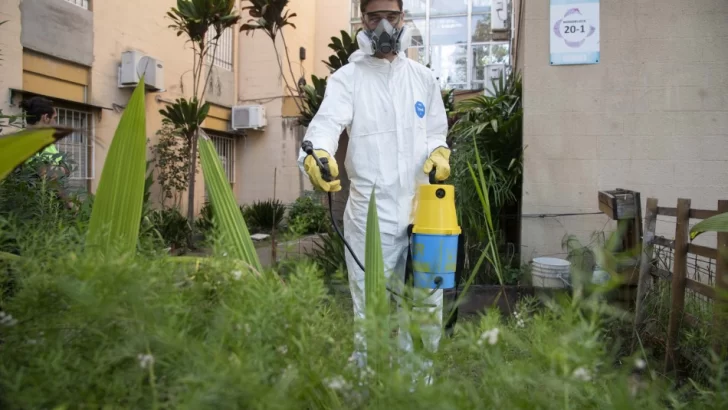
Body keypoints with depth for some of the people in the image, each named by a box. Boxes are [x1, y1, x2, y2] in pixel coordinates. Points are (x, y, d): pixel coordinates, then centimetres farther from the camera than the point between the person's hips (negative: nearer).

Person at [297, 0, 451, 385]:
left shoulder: (423, 77, 12)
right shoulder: (347, 77, -1)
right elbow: (327, 121, -19)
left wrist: (439, 151, -4)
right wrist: (316, 154, -42)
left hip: (421, 211, 4)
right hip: (371, 215, -4)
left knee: (428, 307, 14)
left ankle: (422, 379, 33)